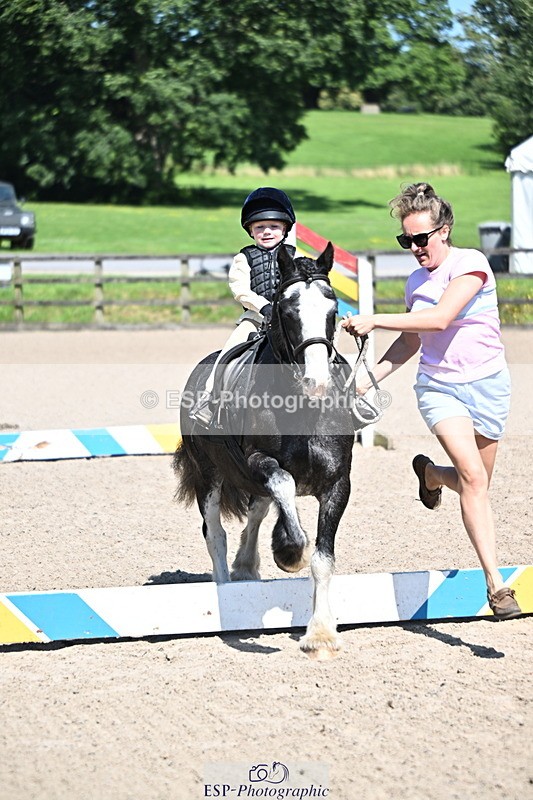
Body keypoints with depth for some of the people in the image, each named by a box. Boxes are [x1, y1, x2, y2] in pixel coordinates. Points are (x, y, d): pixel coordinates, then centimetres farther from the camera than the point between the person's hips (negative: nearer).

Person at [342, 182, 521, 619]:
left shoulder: (471, 264, -12)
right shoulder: (416, 281, 6)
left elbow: (440, 318, -26)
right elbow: (411, 341, 19)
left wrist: (375, 320, -26)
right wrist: (371, 377, 7)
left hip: (487, 385, -2)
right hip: (439, 386, 2)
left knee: (476, 483, 11)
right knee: (473, 477, -19)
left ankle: (430, 474, 47)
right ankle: (496, 583, -20)